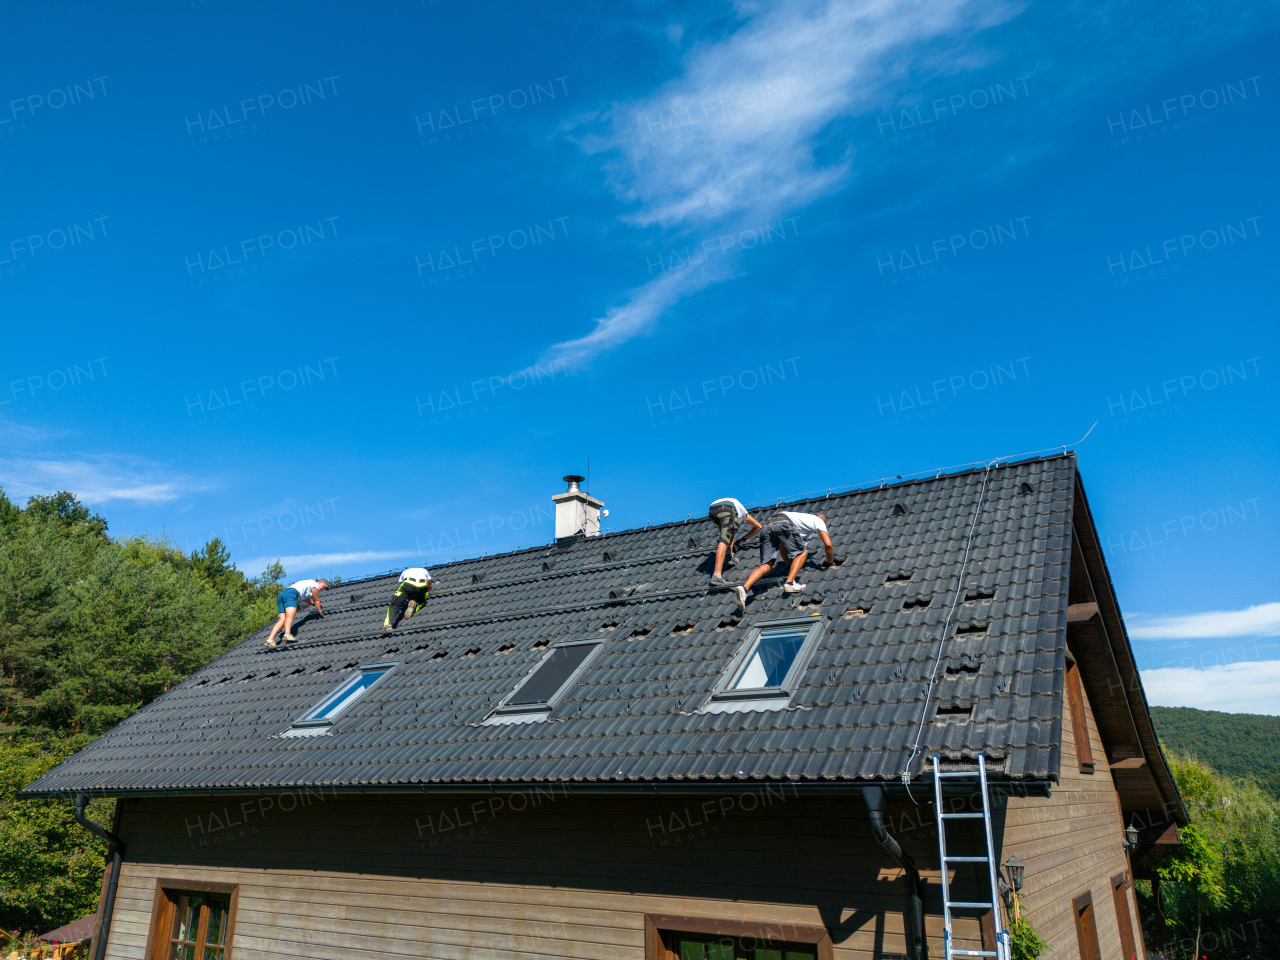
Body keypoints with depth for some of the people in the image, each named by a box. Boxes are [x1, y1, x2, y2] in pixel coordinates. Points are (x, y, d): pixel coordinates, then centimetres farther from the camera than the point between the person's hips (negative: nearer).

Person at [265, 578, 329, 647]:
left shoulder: (307, 583, 37)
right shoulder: (314, 584, 12)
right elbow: (316, 601, 18)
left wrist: (313, 603, 68)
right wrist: (320, 612, 31)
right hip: (290, 594, -9)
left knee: (282, 619, -3)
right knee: (290, 616, -27)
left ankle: (270, 640, -20)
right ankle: (287, 635, -52)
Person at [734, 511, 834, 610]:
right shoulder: (819, 520, 27)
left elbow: (782, 545, 45)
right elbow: (828, 544, 15)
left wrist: (789, 565, 49)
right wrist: (829, 562, 32)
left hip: (766, 527, 6)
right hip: (784, 524, -6)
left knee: (766, 565, 1)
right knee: (802, 553, 13)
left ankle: (744, 588, -21)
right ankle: (790, 583, -7)